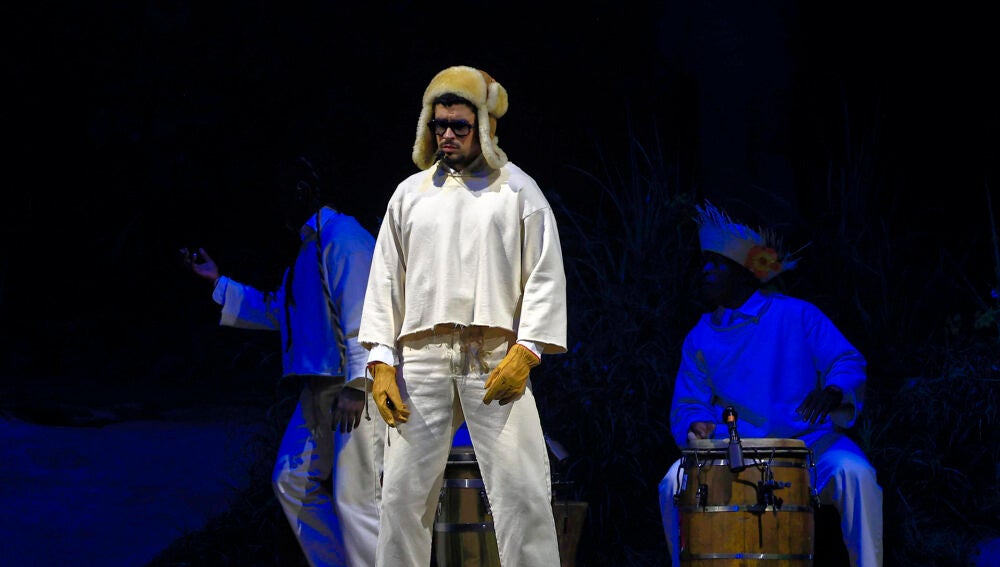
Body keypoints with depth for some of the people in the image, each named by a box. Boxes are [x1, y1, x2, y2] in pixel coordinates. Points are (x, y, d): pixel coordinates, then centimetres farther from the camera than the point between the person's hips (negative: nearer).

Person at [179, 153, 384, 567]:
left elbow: (361, 313, -18)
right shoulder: (310, 247, 21)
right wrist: (218, 283, 30)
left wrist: (355, 386, -22)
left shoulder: (342, 236, -10)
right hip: (319, 387, 11)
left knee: (355, 495, -11)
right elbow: (277, 312, 32)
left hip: (354, 385, -10)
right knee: (293, 481, 12)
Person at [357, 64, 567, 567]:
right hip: (422, 358, 2)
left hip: (496, 359, -2)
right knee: (404, 490, 0)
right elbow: (385, 280, 14)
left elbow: (545, 276, 3)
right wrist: (381, 363, 3)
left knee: (522, 491, -8)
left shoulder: (517, 190, 10)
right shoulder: (411, 193, 17)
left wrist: (525, 353, -9)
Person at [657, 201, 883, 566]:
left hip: (807, 443, -2)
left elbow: (848, 362, -1)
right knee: (676, 482, -25)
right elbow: (688, 404, 11)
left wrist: (834, 392, -25)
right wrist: (697, 426, -14)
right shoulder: (700, 338, 13)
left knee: (854, 473, -32)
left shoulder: (796, 316, 5)